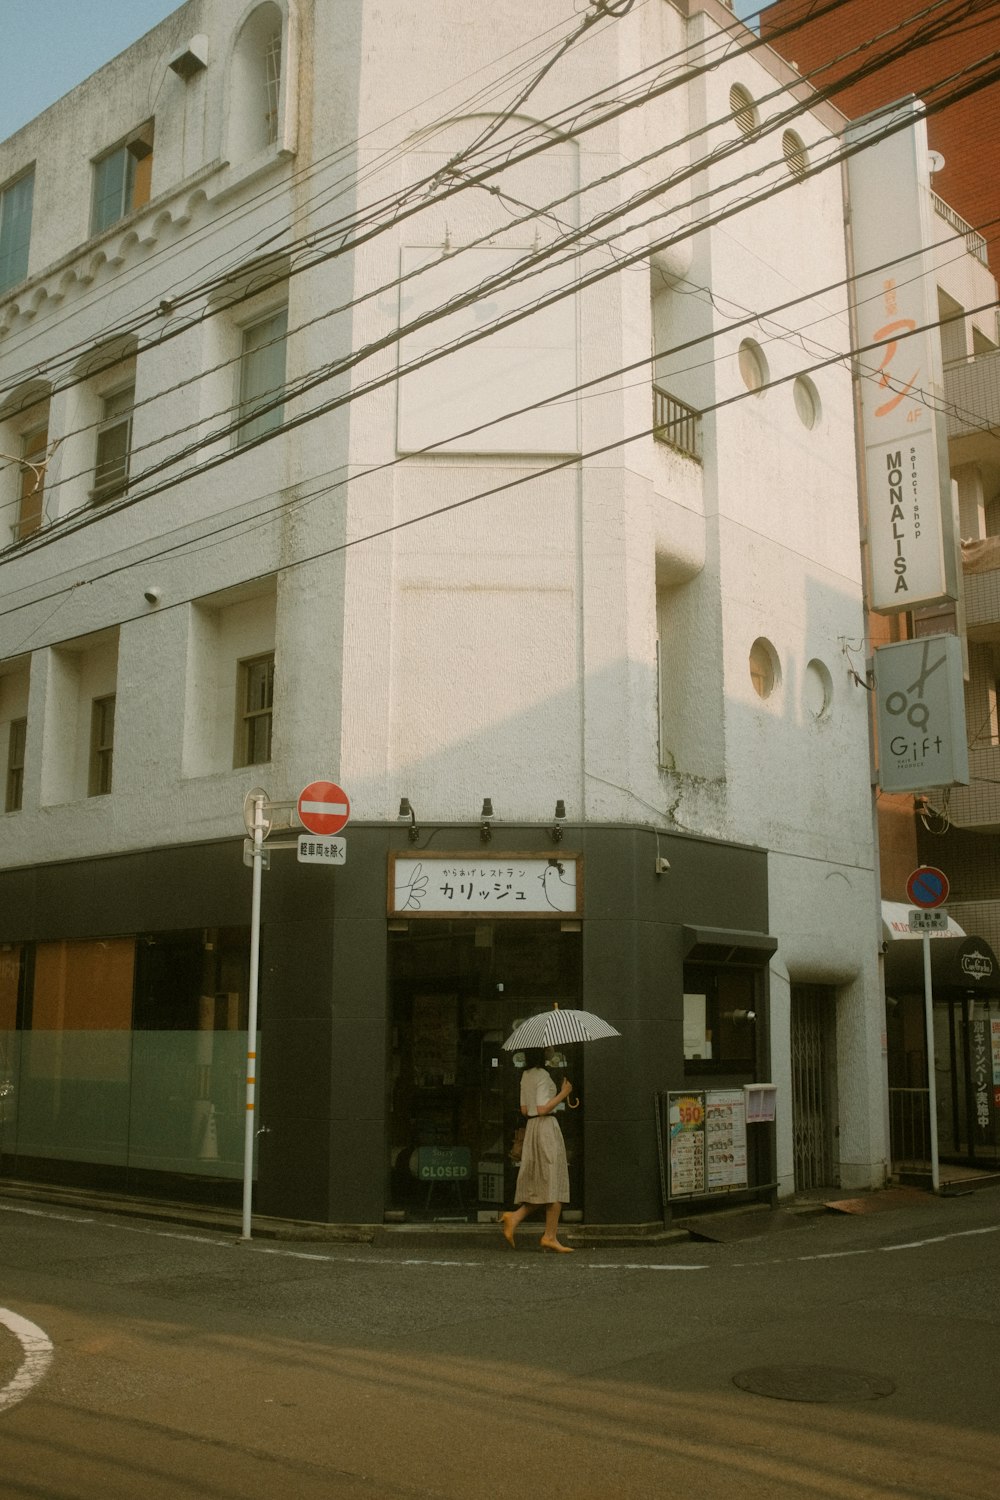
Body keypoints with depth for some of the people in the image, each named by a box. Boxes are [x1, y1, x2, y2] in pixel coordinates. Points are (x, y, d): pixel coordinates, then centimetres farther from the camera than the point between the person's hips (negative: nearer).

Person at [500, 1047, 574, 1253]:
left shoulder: (525, 1076, 13)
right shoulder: (542, 1075, -13)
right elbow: (543, 1109, -19)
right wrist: (563, 1094, -11)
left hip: (531, 1127, 9)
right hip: (546, 1127, -9)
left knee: (538, 1185, 13)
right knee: (553, 1182, -3)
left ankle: (513, 1219, -2)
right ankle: (550, 1236, -2)